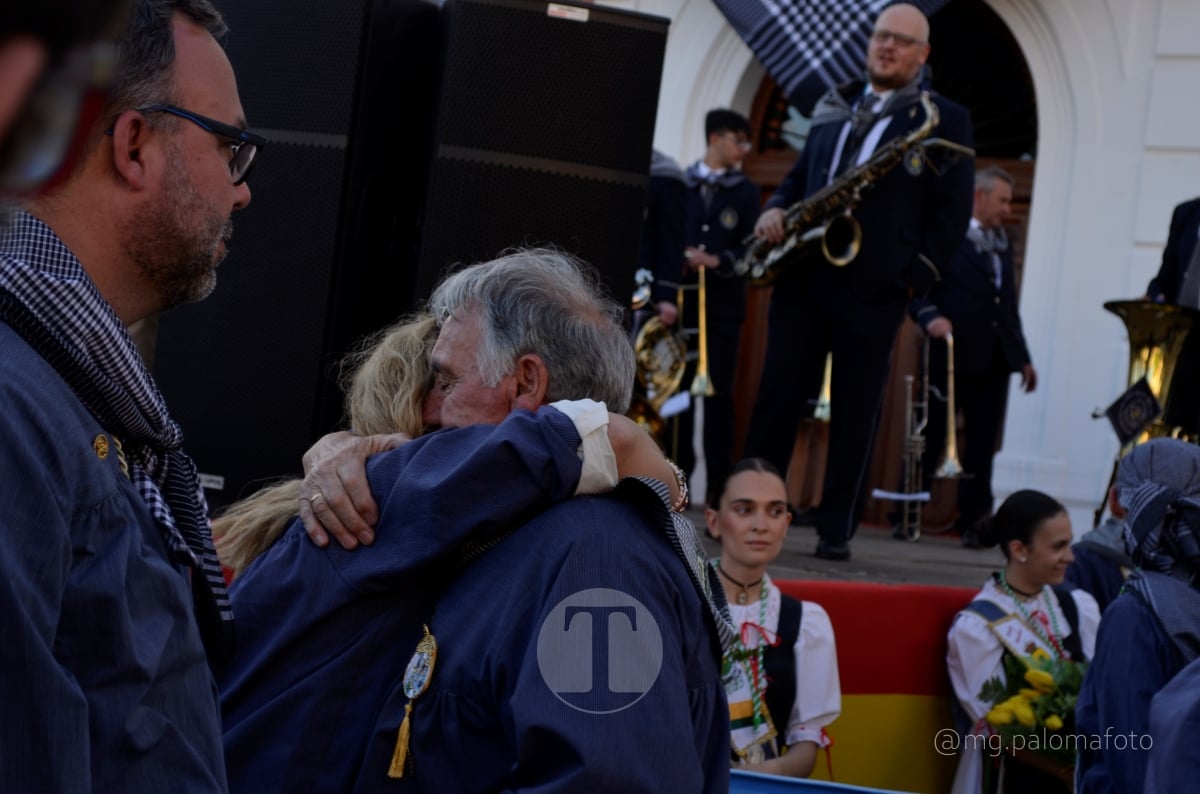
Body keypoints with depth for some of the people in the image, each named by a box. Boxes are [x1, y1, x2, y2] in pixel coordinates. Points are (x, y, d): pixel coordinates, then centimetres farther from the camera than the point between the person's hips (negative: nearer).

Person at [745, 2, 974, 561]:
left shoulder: (945, 120, 2)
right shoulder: (832, 107, 17)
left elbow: (954, 210, -3)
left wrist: (917, 276, -11)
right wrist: (774, 210, 1)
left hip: (874, 288, -4)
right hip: (802, 276, 4)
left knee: (855, 413, 1)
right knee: (777, 396, 4)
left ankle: (836, 530, 7)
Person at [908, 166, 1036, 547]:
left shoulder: (1003, 245, 19)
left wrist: (1023, 356, 19)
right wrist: (930, 316, -26)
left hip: (994, 358, 6)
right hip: (954, 354, -6)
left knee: (983, 443, 4)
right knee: (931, 436, -1)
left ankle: (974, 522, 6)